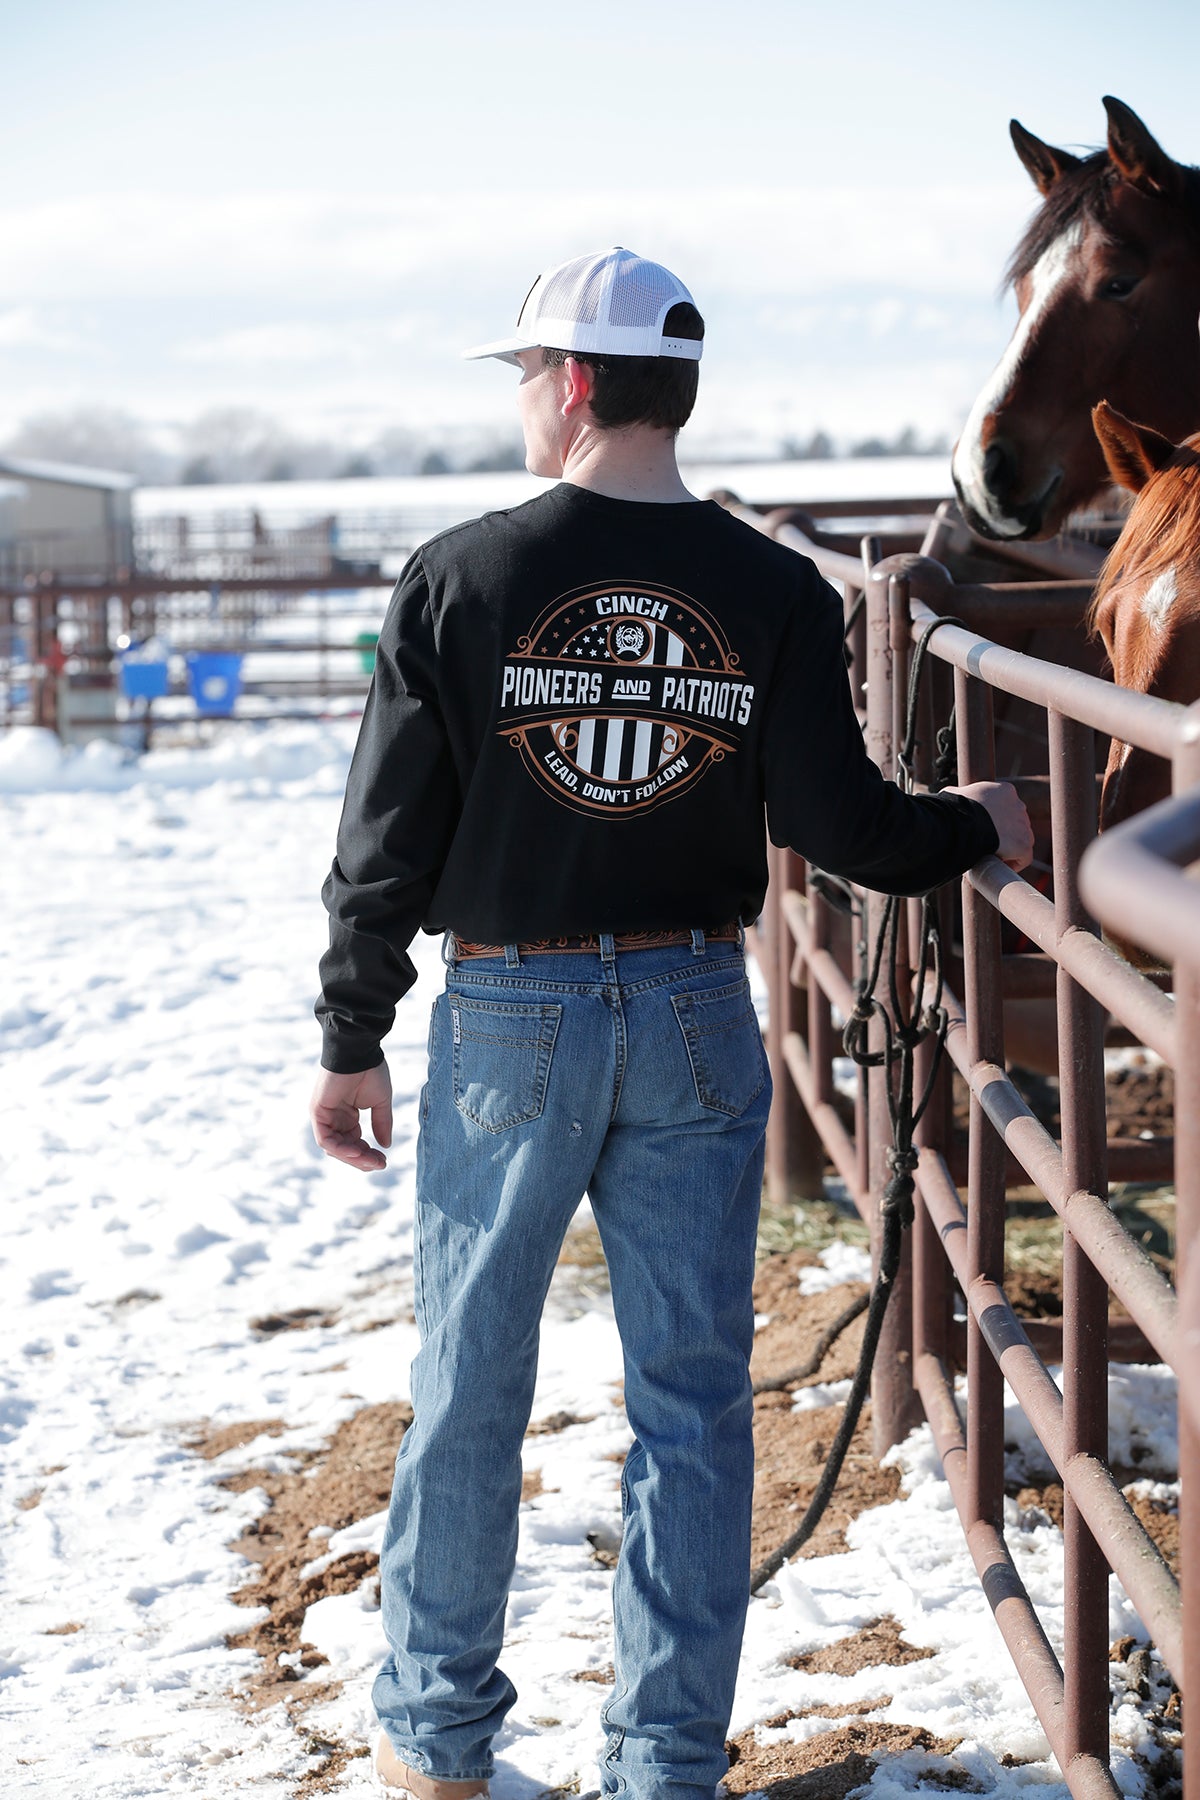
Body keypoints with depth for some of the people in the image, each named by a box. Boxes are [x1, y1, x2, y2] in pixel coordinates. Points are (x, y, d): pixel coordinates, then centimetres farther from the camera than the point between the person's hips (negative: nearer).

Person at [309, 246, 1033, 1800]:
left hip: (506, 1023, -1)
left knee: (469, 1382, 13)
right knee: (692, 1392, 10)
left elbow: (387, 837, -6)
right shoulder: (777, 594, -5)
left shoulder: (460, 579, -8)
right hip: (696, 1025, 1)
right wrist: (973, 828, 13)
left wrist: (352, 1042, 4)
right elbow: (840, 827, -7)